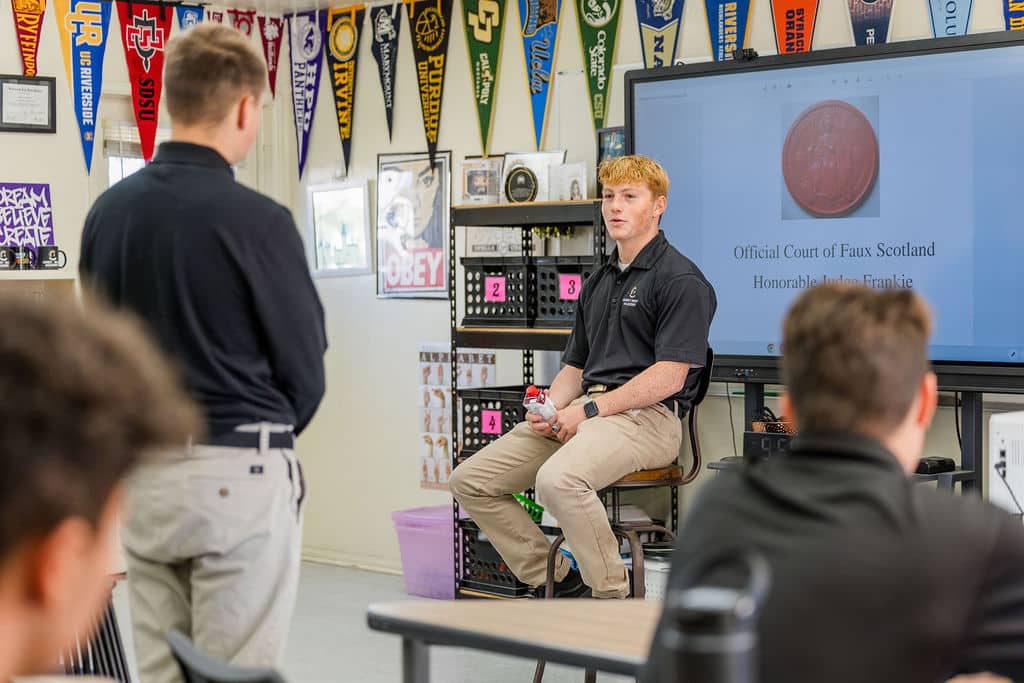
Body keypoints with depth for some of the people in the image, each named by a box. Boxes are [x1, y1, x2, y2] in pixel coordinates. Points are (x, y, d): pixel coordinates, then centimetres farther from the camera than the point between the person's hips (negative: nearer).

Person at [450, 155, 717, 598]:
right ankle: (553, 579, 8)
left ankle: (614, 594, -19)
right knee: (470, 481, -1)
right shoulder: (598, 282, 22)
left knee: (558, 479, -37)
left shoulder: (680, 279, -6)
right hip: (588, 409, 9)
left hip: (646, 415, -9)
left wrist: (590, 410, -16)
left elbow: (669, 376, -14)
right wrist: (548, 408, 2)